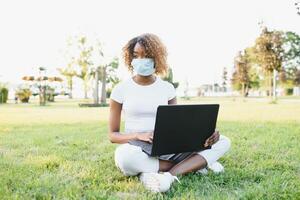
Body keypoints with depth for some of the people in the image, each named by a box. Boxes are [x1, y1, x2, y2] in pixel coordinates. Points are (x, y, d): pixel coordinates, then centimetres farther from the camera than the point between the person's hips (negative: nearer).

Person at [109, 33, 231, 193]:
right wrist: (138, 135, -23)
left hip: (167, 150, 3)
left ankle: (168, 175, -27)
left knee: (223, 142, -11)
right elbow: (113, 135, -1)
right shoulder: (121, 89, -1)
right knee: (124, 156, -41)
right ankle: (196, 163, -22)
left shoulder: (167, 88, 6)